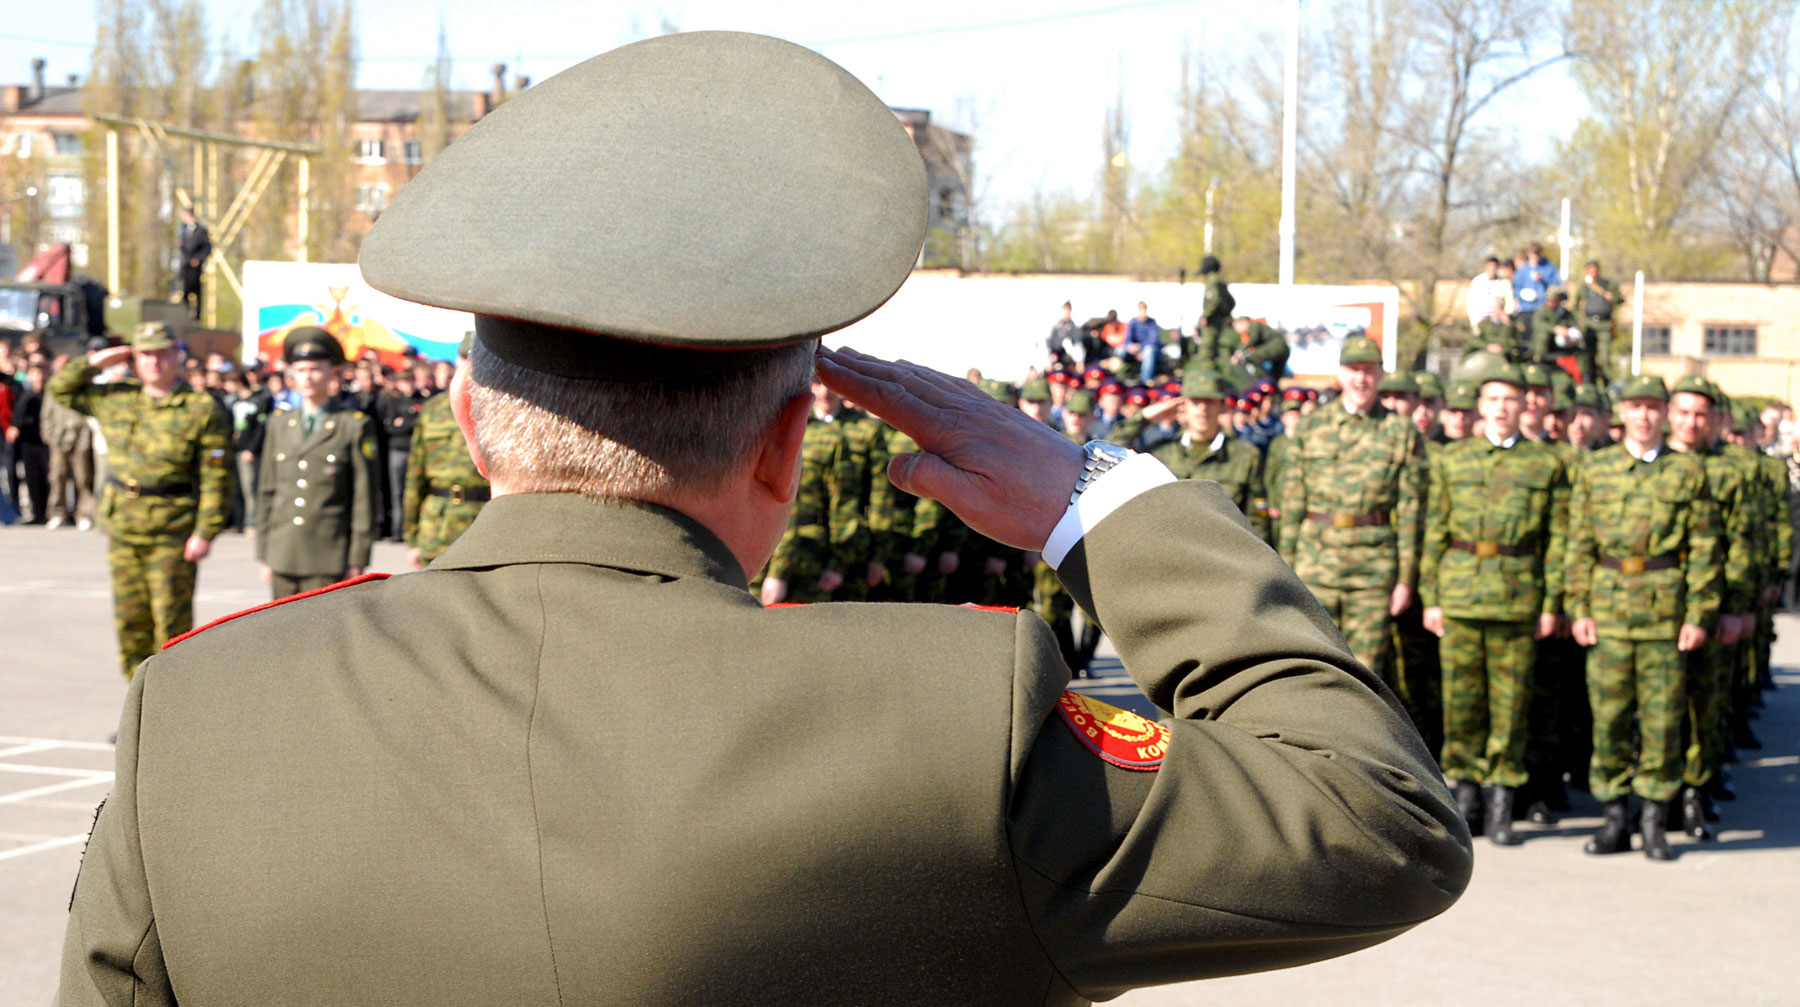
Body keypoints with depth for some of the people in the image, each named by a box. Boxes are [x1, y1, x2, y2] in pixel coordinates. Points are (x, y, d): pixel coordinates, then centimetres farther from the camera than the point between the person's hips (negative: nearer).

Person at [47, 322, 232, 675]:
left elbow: (216, 479, -10)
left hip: (173, 536, -5)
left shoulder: (203, 410, -7)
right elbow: (61, 388, 22)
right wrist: (95, 362, 6)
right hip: (122, 530, 5)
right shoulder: (115, 399, 9)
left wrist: (206, 533, -16)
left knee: (172, 622, -3)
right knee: (130, 622, 9)